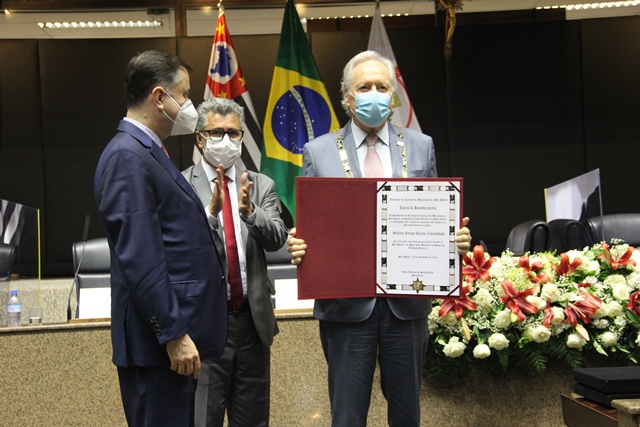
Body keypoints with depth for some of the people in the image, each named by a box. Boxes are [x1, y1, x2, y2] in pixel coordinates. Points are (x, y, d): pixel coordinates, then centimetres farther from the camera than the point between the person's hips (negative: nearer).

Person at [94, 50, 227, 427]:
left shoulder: (148, 152, 16)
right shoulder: (128, 156, -15)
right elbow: (140, 259, -22)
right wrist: (174, 335, -22)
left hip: (178, 332, 10)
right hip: (159, 340, -10)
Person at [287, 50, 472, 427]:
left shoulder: (421, 146, 7)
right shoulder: (319, 152, 2)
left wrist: (455, 237, -10)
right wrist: (298, 247, -18)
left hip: (407, 301, 2)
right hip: (346, 303, -1)